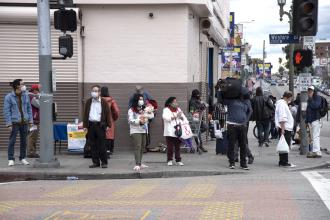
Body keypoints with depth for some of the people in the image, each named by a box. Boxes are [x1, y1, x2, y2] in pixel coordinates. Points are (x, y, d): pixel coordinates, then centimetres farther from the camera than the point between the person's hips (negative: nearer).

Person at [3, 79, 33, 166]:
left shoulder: (25, 95, 6)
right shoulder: (9, 97, -6)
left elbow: (29, 108, 11)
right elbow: (6, 111, -6)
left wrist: (30, 121, 6)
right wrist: (9, 124, -12)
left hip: (25, 122, 4)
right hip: (14, 123, -4)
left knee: (24, 141, 9)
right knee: (12, 141, -2)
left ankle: (22, 158, 20)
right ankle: (11, 159, 5)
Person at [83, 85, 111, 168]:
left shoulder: (103, 102, 2)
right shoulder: (89, 102, 10)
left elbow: (107, 114, 1)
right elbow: (85, 114, 10)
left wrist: (108, 125, -5)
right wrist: (85, 125, 5)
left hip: (100, 125, -3)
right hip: (91, 125, 3)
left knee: (101, 145, -3)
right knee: (93, 145, 4)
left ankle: (104, 162, 6)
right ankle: (95, 162, 12)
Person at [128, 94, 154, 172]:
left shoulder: (144, 110, 15)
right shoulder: (131, 110, -4)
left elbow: (152, 115, 9)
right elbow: (130, 120, -12)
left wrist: (145, 115, -11)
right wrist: (139, 121, -23)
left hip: (144, 131, 7)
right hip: (135, 131, -6)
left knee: (142, 147, 8)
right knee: (137, 147, -15)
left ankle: (140, 163, 18)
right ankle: (137, 165, -20)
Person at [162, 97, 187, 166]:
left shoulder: (178, 109, 20)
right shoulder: (166, 110, 2)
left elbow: (183, 117, 16)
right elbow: (165, 117, -15)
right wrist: (175, 116, -17)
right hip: (170, 132, -4)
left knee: (178, 147, 5)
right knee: (170, 147, -3)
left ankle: (178, 160, 11)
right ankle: (169, 160, 7)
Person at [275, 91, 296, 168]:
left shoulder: (284, 104, 21)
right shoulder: (282, 104, -13)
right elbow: (282, 118, -20)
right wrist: (282, 129, -24)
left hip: (286, 128, 11)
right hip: (285, 129, -11)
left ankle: (282, 162, 15)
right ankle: (284, 162, -8)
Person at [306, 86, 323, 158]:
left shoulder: (318, 97, -3)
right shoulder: (309, 99, 21)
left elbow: (315, 106, -22)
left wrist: (310, 98, -15)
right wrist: (307, 121, 20)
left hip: (316, 120, -9)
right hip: (310, 121, 9)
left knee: (315, 136, -13)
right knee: (313, 137, 7)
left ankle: (316, 152, -17)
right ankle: (317, 152, 8)